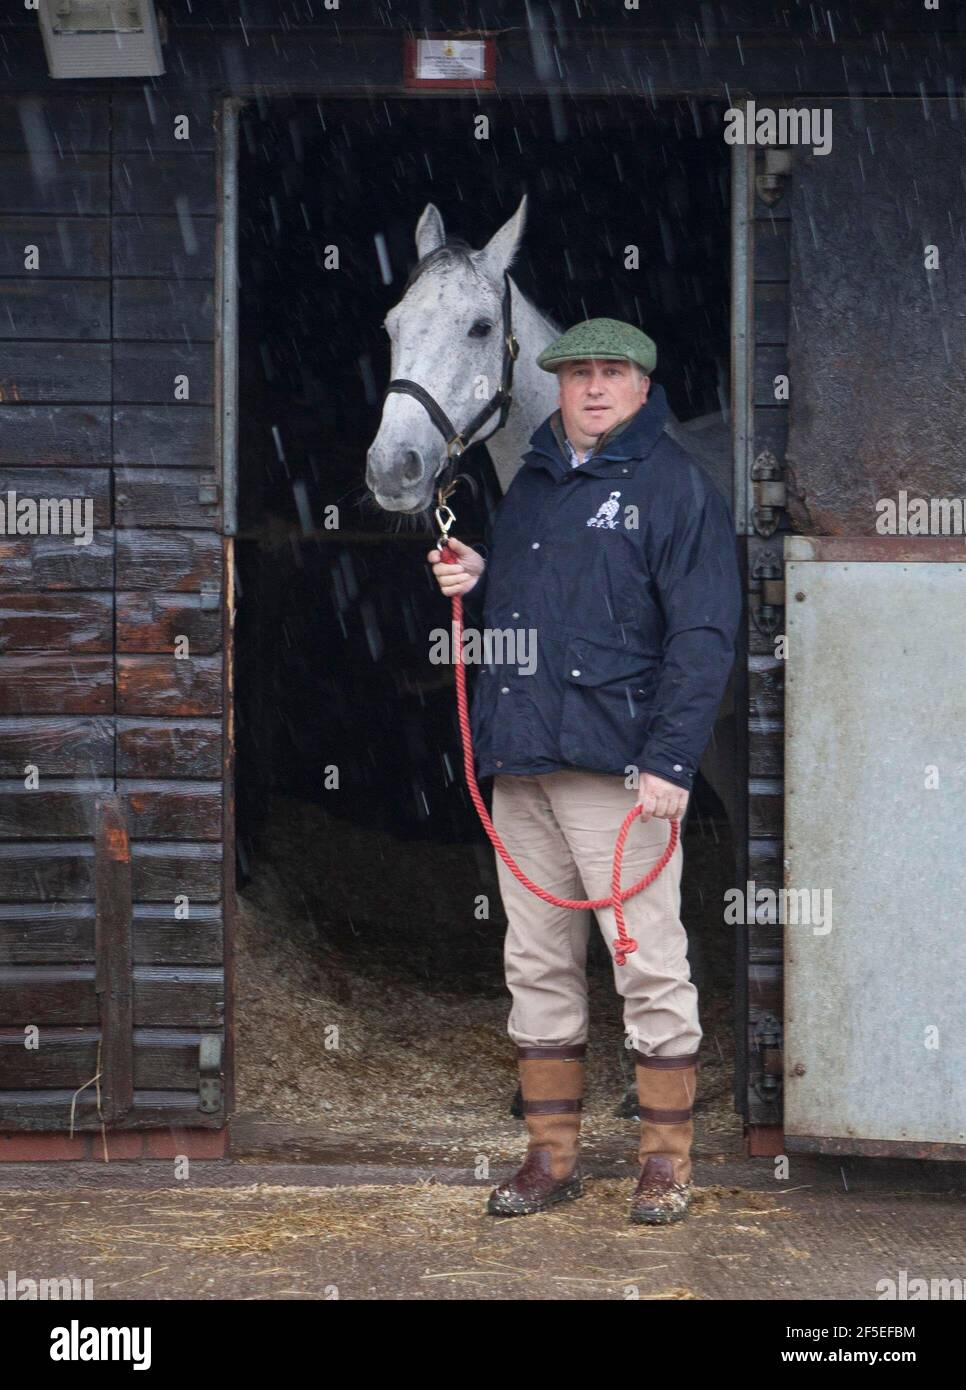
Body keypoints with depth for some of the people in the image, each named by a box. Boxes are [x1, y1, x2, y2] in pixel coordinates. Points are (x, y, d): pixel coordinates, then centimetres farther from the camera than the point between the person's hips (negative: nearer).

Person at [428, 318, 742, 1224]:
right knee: (537, 963, 10)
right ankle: (551, 1155, 18)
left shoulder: (675, 486, -3)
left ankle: (665, 1159, 4)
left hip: (618, 765, -7)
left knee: (648, 960, -4)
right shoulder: (530, 481, 18)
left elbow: (702, 635, -9)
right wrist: (474, 584, 7)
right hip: (519, 760, 7)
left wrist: (670, 760, -17)